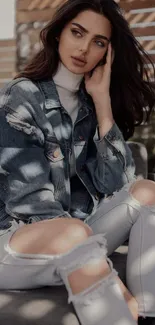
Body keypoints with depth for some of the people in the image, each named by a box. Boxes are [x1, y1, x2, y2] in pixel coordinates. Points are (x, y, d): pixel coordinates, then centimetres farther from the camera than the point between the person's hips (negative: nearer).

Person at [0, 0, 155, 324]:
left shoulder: (88, 105, 7)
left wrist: (102, 101, -9)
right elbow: (33, 202, -20)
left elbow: (114, 185, -4)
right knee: (75, 233, -36)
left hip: (69, 247, 6)